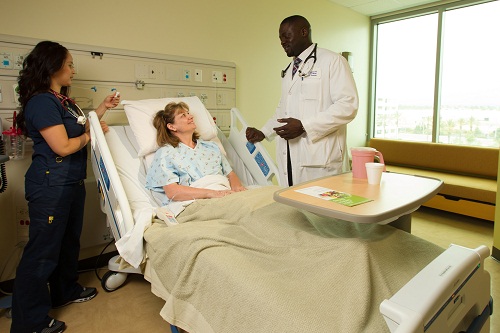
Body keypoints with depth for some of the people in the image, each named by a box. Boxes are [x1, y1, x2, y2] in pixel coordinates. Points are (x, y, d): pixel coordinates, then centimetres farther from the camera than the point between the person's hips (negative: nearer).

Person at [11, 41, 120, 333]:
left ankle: (66, 291, 41)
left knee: (69, 240, 22)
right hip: (50, 185, -10)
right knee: (43, 251, 0)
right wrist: (91, 134, -7)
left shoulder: (64, 100, 13)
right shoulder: (41, 101, -17)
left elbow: (80, 128, 16)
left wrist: (102, 109, 14)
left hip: (72, 183, 10)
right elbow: (63, 146, -21)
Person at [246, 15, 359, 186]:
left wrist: (303, 126, -18)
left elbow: (348, 105, -12)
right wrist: (263, 133, 11)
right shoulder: (288, 71, 21)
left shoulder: (332, 61, -2)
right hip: (290, 159, 6)